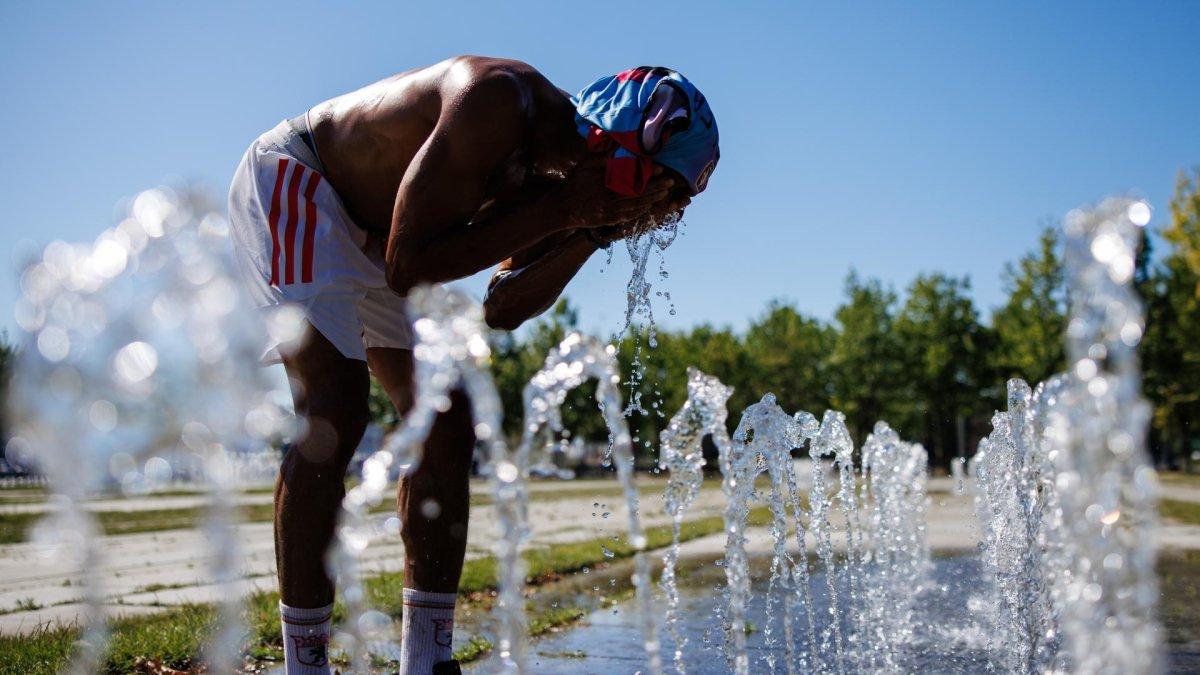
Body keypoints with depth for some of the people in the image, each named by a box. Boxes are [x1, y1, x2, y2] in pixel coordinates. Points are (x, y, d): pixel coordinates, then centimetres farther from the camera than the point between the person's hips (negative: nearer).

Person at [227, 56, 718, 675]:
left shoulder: (551, 168, -5)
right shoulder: (499, 102, -30)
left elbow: (504, 311, 1)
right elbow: (408, 269, -30)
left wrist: (587, 232, -12)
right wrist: (558, 213, -29)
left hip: (366, 238, 9)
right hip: (290, 182, -9)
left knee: (447, 427, 0)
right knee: (336, 408, -25)